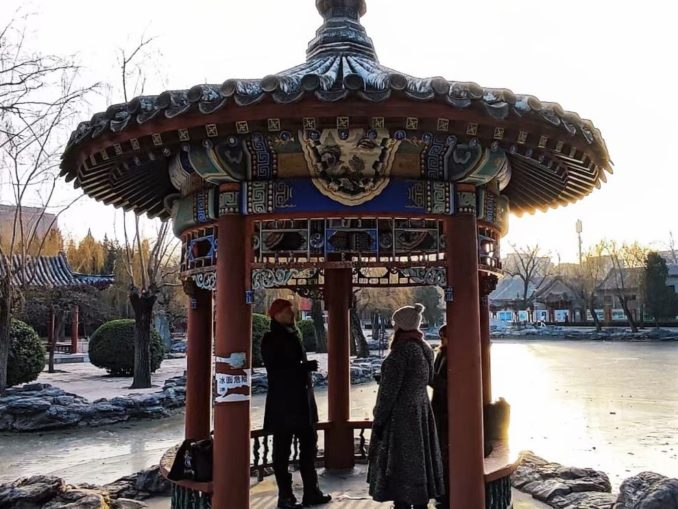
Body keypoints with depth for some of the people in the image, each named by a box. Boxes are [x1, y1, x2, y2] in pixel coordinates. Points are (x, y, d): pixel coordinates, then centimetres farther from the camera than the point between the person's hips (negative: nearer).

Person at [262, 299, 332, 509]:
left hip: (302, 401, 8)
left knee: (309, 447, 12)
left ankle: (311, 492, 21)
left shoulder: (294, 336, 14)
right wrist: (305, 367, -20)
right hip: (282, 404, -8)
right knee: (282, 452, 2)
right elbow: (275, 370, -17)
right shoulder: (270, 340, -8)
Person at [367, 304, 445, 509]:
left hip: (400, 416, -8)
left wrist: (379, 420, -13)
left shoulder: (401, 351, -19)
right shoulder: (425, 349, 6)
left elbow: (389, 391, -19)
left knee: (401, 466, 0)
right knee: (418, 462, 14)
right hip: (422, 412, 8)